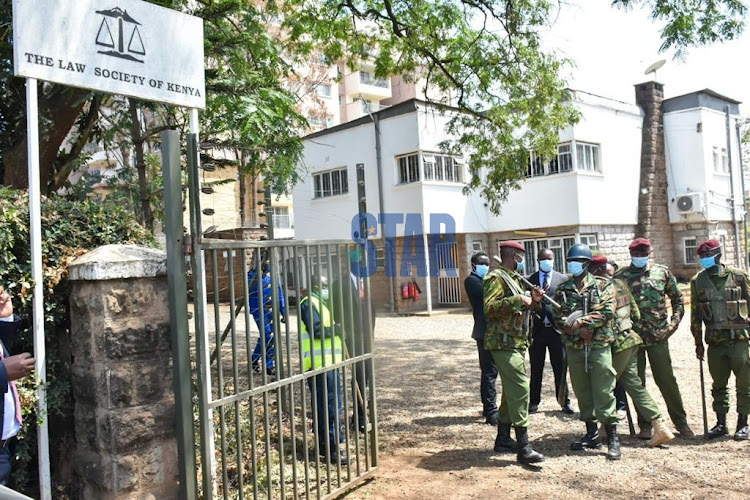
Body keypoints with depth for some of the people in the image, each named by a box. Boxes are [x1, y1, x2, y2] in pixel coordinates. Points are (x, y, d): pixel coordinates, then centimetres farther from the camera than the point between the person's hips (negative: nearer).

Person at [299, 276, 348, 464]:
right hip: (318, 363, -10)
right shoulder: (309, 304, -10)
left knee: (324, 405, 14)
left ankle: (324, 445, 22)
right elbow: (316, 330, -20)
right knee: (330, 405, -9)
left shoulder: (321, 303, 22)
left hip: (328, 361, 10)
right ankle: (333, 448, -6)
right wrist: (336, 329, -13)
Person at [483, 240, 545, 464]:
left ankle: (503, 439, 24)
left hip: (517, 343, 10)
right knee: (519, 390, -14)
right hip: (504, 343, -10)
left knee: (511, 391, 14)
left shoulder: (514, 279, 21)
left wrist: (533, 301, 9)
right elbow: (490, 307, -23)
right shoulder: (496, 278, -10)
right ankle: (523, 448, -13)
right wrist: (518, 300, -23)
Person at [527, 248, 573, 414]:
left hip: (556, 329, 0)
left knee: (560, 369, 6)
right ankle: (534, 402, 17)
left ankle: (565, 402, 18)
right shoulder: (530, 280, 7)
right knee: (536, 369, 7)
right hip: (537, 330, 0)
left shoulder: (563, 279, 6)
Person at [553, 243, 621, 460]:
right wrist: (579, 329, -14)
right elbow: (559, 318, 2)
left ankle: (612, 438, 3)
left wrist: (579, 322, -15)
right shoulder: (563, 289, 10)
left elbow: (607, 312, -11)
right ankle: (591, 434, 22)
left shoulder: (602, 285, 2)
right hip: (574, 347, 4)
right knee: (582, 392, 10)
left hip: (599, 345, -4)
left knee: (603, 392, -5)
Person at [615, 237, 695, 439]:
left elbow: (677, 298, 11)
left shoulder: (662, 272, 4)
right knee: (637, 382, 7)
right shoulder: (620, 277, 1)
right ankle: (645, 424, 18)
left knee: (667, 379, 4)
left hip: (658, 336, 0)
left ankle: (681, 421, 19)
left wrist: (674, 323, -1)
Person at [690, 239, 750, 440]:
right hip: (715, 342, 3)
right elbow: (695, 314, 9)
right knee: (718, 385, 11)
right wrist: (698, 342, 9)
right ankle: (721, 423, 22)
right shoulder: (697, 281, 4)